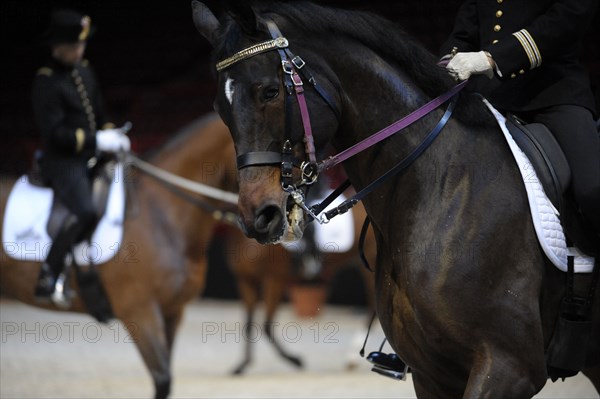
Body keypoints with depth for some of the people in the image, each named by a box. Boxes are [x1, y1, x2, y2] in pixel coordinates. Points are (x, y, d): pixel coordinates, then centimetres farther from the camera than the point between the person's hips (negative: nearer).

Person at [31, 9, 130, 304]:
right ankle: (47, 280, -25)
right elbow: (54, 133, -20)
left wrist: (112, 134, 3)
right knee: (86, 211, -30)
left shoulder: (84, 71, 13)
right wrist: (97, 141, -22)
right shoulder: (46, 82, -13)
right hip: (62, 161, -9)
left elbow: (97, 113, 23)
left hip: (90, 157, 9)